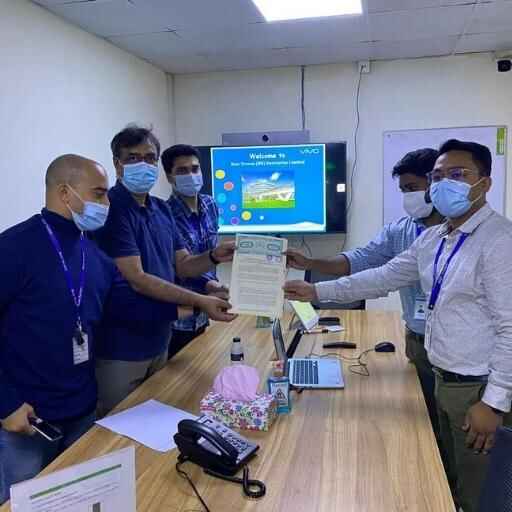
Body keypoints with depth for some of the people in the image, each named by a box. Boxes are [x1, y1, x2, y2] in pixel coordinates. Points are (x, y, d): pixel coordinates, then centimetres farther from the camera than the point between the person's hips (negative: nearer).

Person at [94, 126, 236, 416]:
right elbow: (137, 280, -21)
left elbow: (181, 265, 8)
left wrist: (214, 258, -12)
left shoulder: (162, 210, 7)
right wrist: (199, 301, -24)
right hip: (122, 347, -7)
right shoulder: (112, 209, -17)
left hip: (158, 340, 8)